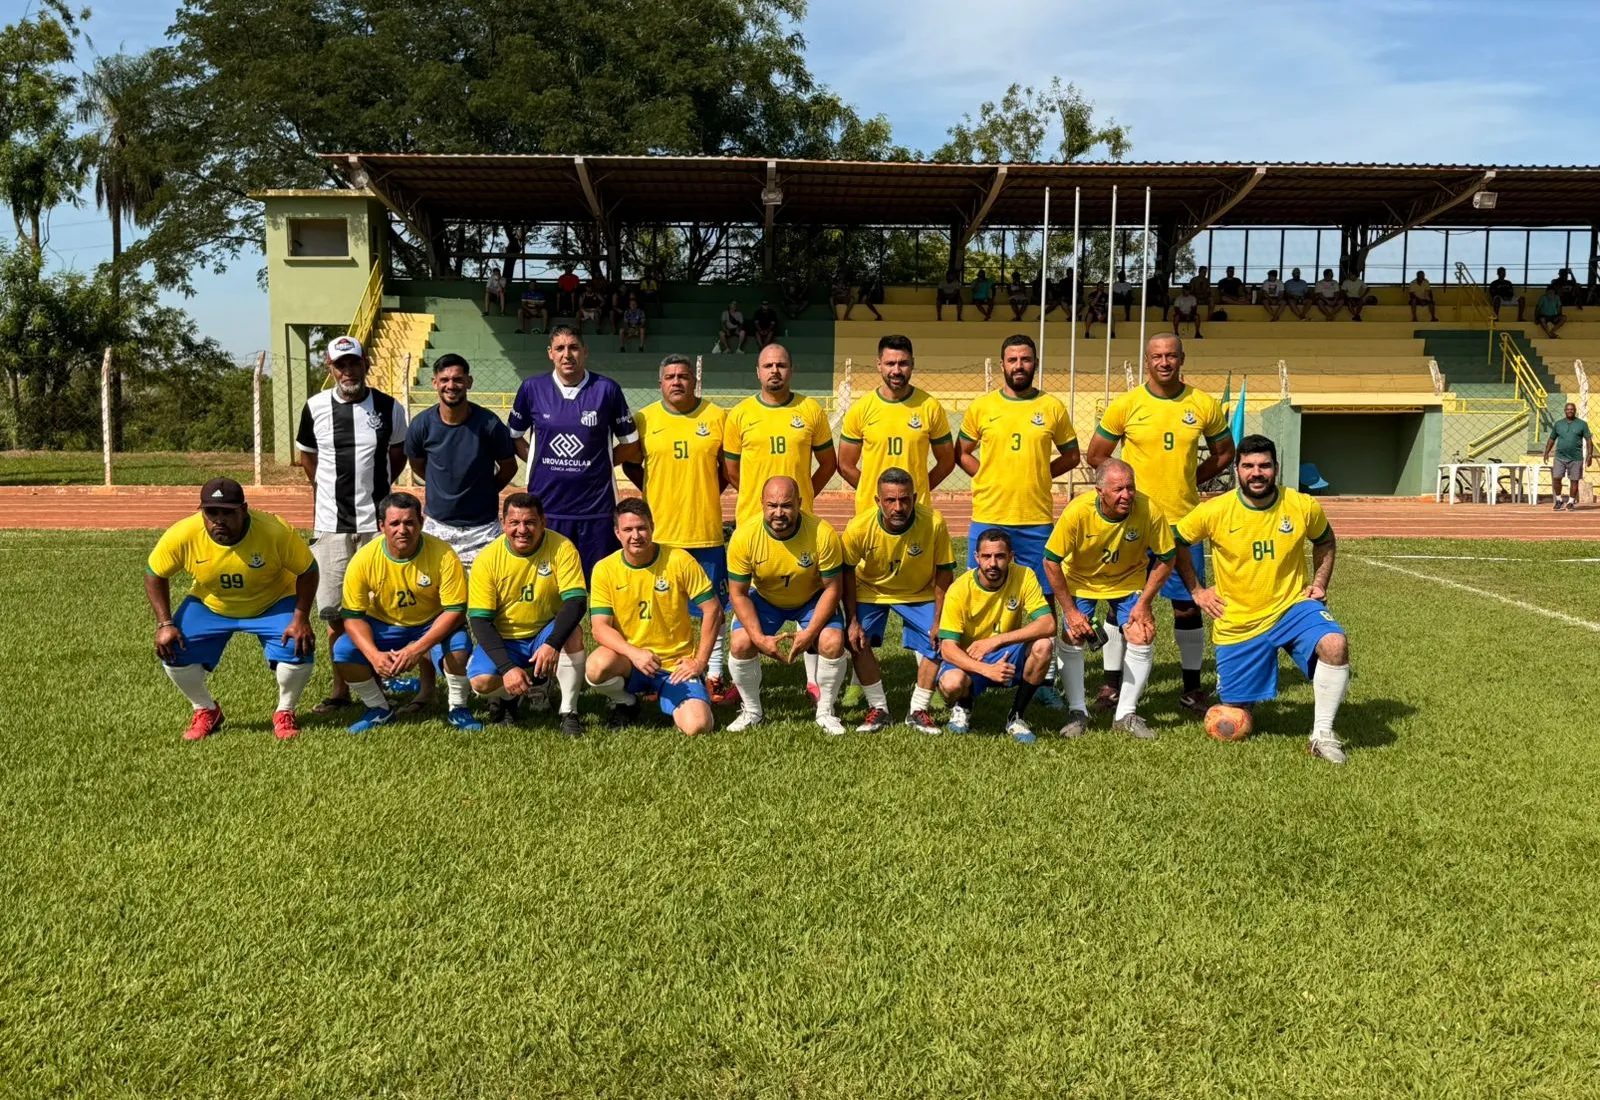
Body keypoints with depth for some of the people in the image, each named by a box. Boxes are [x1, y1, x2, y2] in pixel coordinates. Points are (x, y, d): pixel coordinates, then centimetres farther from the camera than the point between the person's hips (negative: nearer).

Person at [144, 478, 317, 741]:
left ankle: (285, 713, 4)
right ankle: (206, 710, 15)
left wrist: (300, 619, -28)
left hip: (273, 604, -2)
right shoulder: (182, 535, -26)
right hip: (209, 606, 2)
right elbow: (154, 574, -9)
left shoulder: (275, 531, -32)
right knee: (173, 652, -14)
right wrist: (164, 624, -16)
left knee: (297, 649, -25)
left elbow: (308, 571, -19)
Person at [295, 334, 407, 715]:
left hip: (376, 522, -1)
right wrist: (329, 490, 14)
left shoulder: (390, 408, -1)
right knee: (335, 612, 5)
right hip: (330, 524, 1)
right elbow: (306, 455, 17)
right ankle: (340, 689, 16)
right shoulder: (316, 406, 2)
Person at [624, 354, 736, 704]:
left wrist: (707, 491, 1)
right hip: (658, 531, 0)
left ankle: (714, 675, 18)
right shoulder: (643, 419, 2)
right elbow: (630, 466, 11)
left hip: (706, 530, 0)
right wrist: (656, 492, 3)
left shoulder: (717, 417, 1)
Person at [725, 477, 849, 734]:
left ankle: (825, 712, 2)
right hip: (764, 599, 1)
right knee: (740, 644, -20)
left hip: (812, 599, -1)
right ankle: (752, 711, 8)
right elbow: (738, 593, -16)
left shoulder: (822, 534, -29)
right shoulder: (744, 536, -26)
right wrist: (760, 638, -26)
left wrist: (809, 633, -27)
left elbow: (832, 588, -18)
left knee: (833, 643, -24)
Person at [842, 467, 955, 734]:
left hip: (920, 593, 0)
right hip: (871, 591, 0)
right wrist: (852, 621, -14)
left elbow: (943, 573, -17)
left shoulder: (934, 523, -31)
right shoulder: (859, 527, -30)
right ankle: (878, 709, 5)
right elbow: (847, 574, -13)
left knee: (937, 642, -11)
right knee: (857, 641, -15)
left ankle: (918, 711, 9)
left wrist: (939, 621, -15)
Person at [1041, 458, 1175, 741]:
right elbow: (1051, 561, -21)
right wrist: (1070, 610, -19)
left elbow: (1166, 558, -13)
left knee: (1142, 638, -11)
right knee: (1072, 639, -8)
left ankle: (1126, 715, 6)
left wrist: (1144, 603, -16)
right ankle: (1077, 713, 11)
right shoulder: (1077, 511, -32)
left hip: (1129, 580, 1)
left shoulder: (1149, 510, -29)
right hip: (1081, 579, -1)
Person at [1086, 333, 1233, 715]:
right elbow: (1096, 455, 5)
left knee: (1188, 605, 7)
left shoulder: (1205, 405, 2)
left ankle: (1192, 687, 21)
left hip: (1184, 520, 1)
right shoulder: (1125, 405, -3)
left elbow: (1224, 452, 14)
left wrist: (1190, 480, 4)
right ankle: (1112, 685, 15)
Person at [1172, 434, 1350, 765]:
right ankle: (1250, 694, 45)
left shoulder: (1303, 506, -8)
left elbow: (1325, 542, 14)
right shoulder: (1214, 511, -12)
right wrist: (1197, 590, 1)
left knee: (1335, 644, -33)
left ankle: (1322, 735, -16)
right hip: (1237, 621, 0)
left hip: (1292, 606, 0)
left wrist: (1319, 583, 4)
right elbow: (1176, 544, 4)